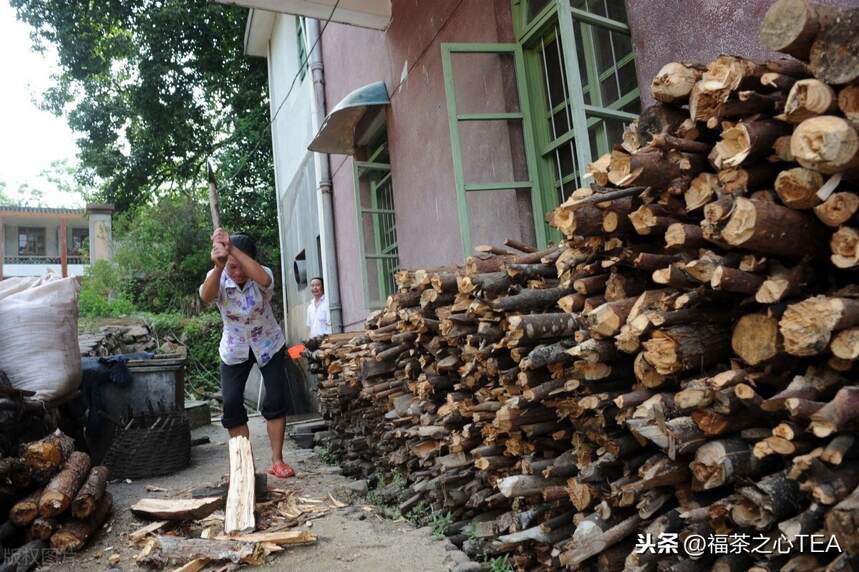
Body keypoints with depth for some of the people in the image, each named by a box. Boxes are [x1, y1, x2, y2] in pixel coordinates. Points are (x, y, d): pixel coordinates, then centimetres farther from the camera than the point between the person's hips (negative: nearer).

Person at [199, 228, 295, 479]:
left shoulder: (262, 274, -22)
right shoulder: (219, 279, -19)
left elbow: (263, 279, -50)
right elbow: (206, 296, -43)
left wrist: (233, 247, -55)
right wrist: (218, 266, -61)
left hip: (268, 345, -1)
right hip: (234, 350, 1)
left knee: (276, 401, -5)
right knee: (231, 403, -6)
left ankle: (277, 460, 6)